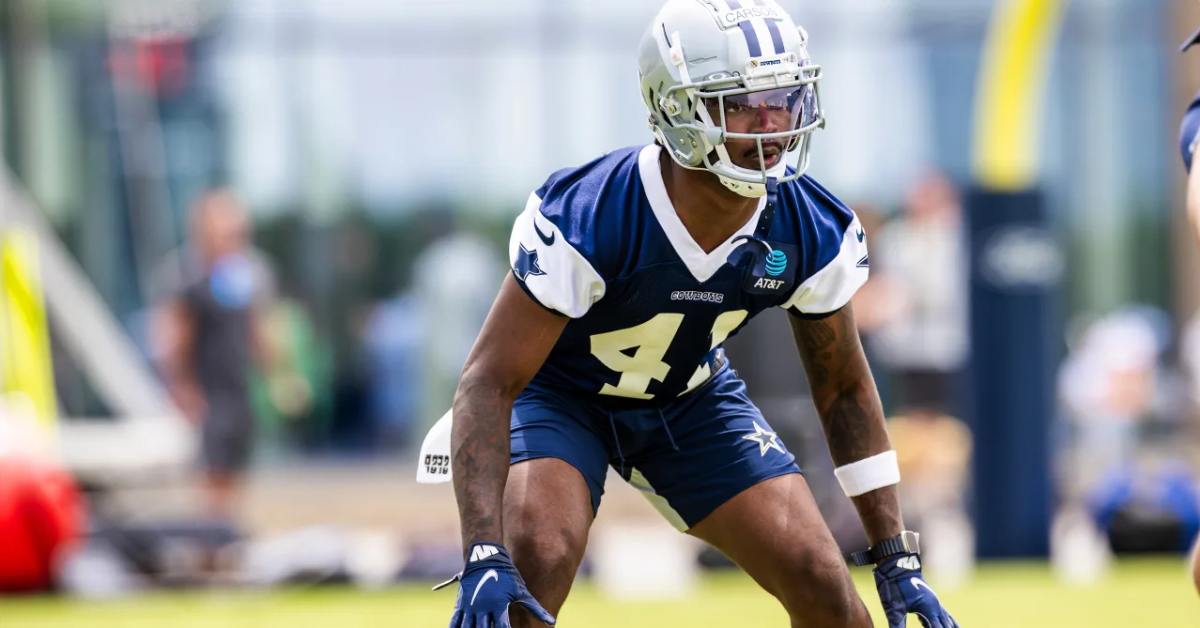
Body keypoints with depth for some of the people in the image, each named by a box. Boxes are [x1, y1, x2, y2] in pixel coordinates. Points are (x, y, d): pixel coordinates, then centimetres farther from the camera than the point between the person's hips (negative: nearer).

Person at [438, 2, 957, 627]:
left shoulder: (814, 233, -21)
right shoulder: (587, 217, -36)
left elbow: (844, 388, -3)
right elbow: (489, 381, -34)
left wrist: (896, 557, -5)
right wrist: (482, 560, -43)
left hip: (689, 398, 4)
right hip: (560, 387, -4)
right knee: (536, 559, -32)